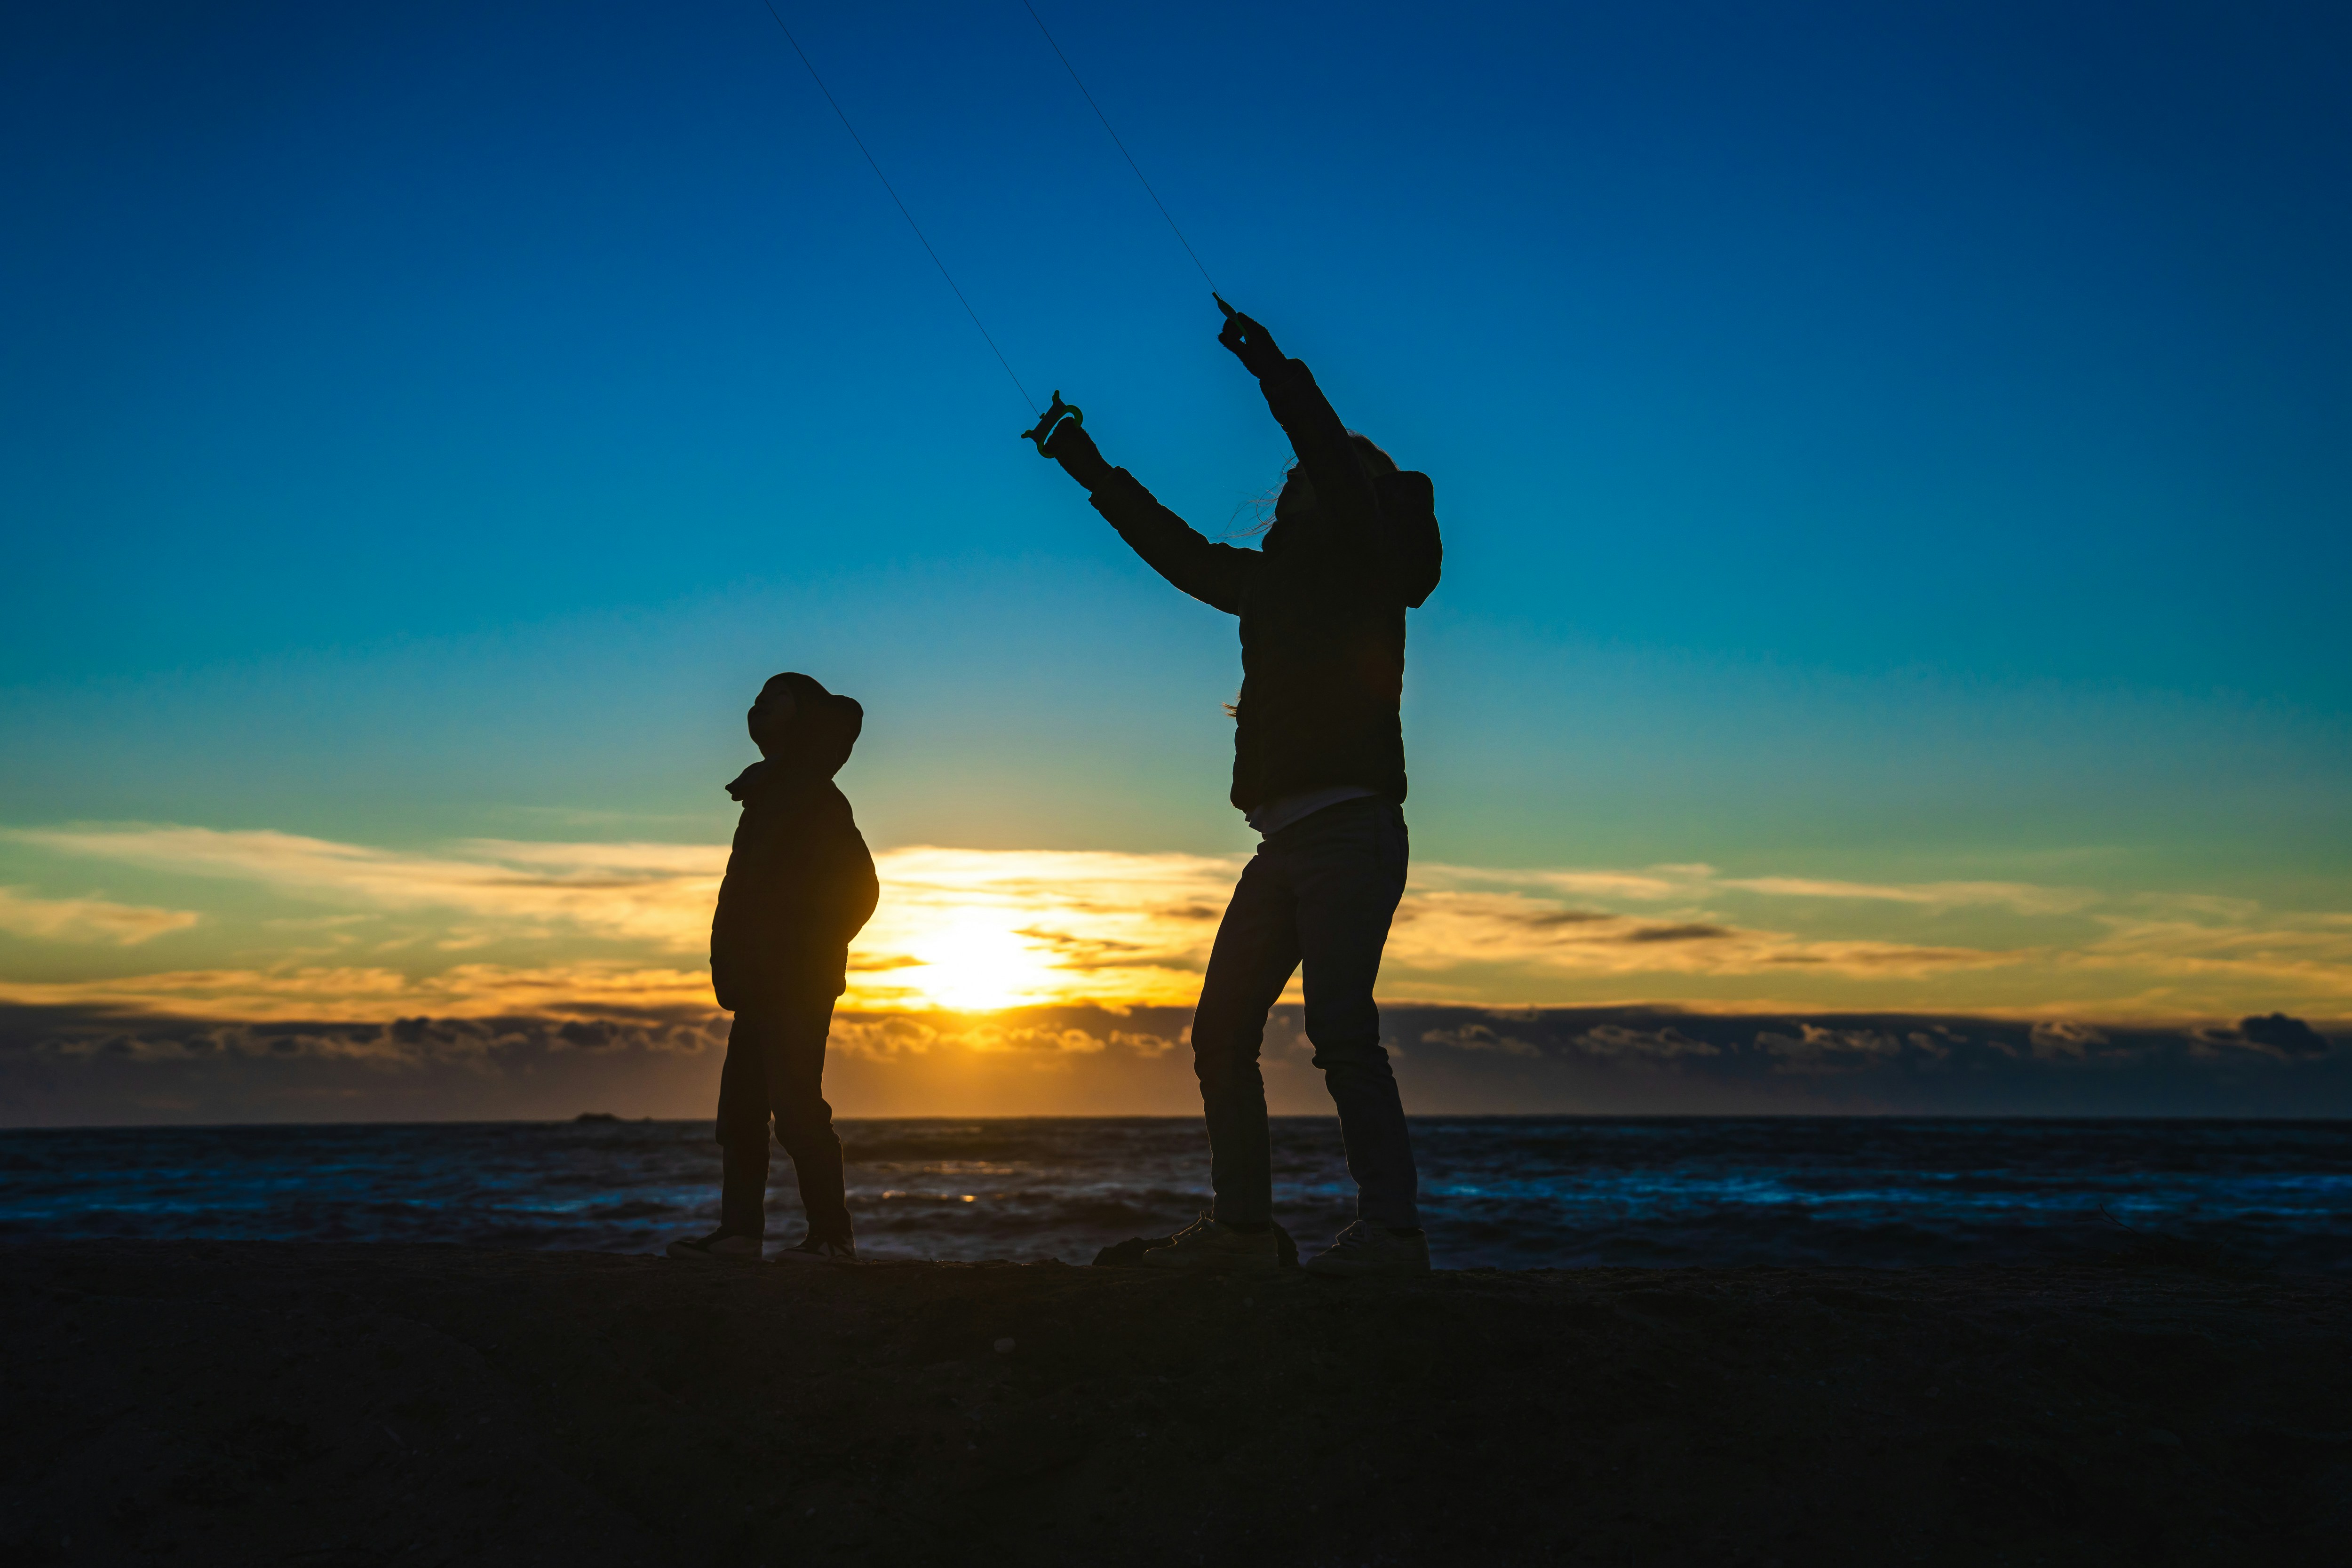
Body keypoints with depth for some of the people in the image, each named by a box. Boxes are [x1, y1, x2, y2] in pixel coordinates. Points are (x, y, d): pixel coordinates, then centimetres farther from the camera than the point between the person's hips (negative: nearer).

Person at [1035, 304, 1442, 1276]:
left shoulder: (1363, 564, 0)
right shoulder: (1273, 576, 21)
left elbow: (1342, 470, -18)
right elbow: (1179, 552, 30)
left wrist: (1276, 374, -24)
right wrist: (1093, 472, 33)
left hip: (1349, 824, -9)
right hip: (1286, 837, 9)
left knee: (1340, 1029, -17)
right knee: (1222, 1030, 7)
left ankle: (1393, 1230, -13)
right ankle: (1243, 1224, 14)